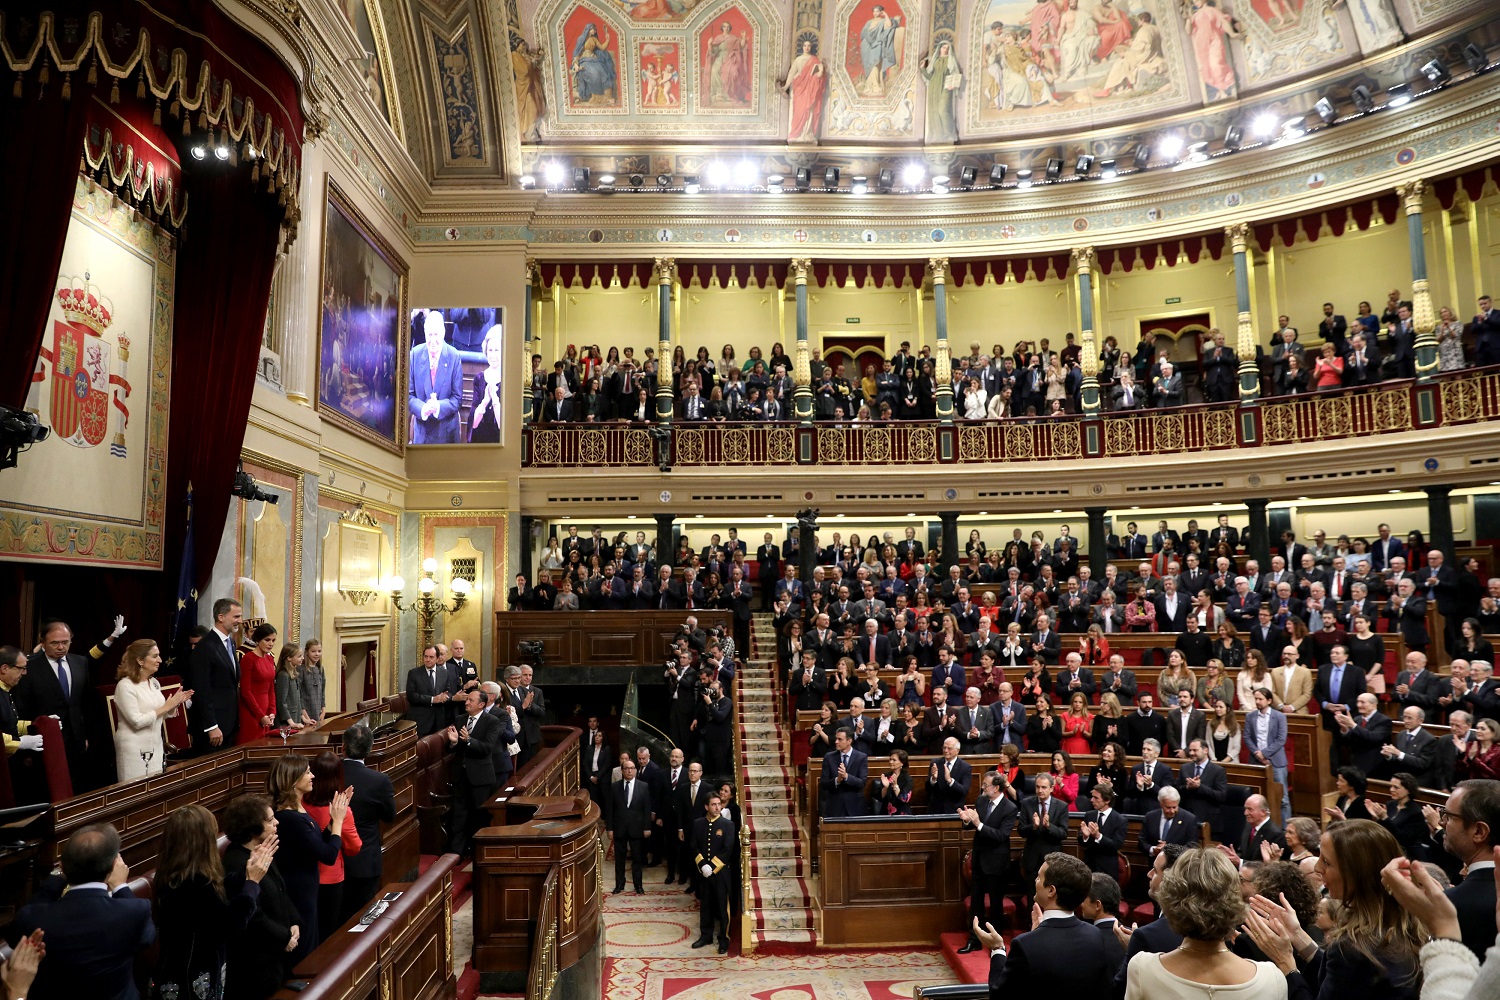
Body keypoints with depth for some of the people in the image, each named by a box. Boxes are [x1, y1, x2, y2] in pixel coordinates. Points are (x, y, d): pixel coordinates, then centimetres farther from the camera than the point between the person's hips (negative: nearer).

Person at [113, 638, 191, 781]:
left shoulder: (154, 682, 7)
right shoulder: (125, 685, -15)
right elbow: (137, 721, -20)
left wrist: (175, 704, -3)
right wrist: (166, 706, -17)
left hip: (156, 744, 7)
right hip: (135, 748, -7)